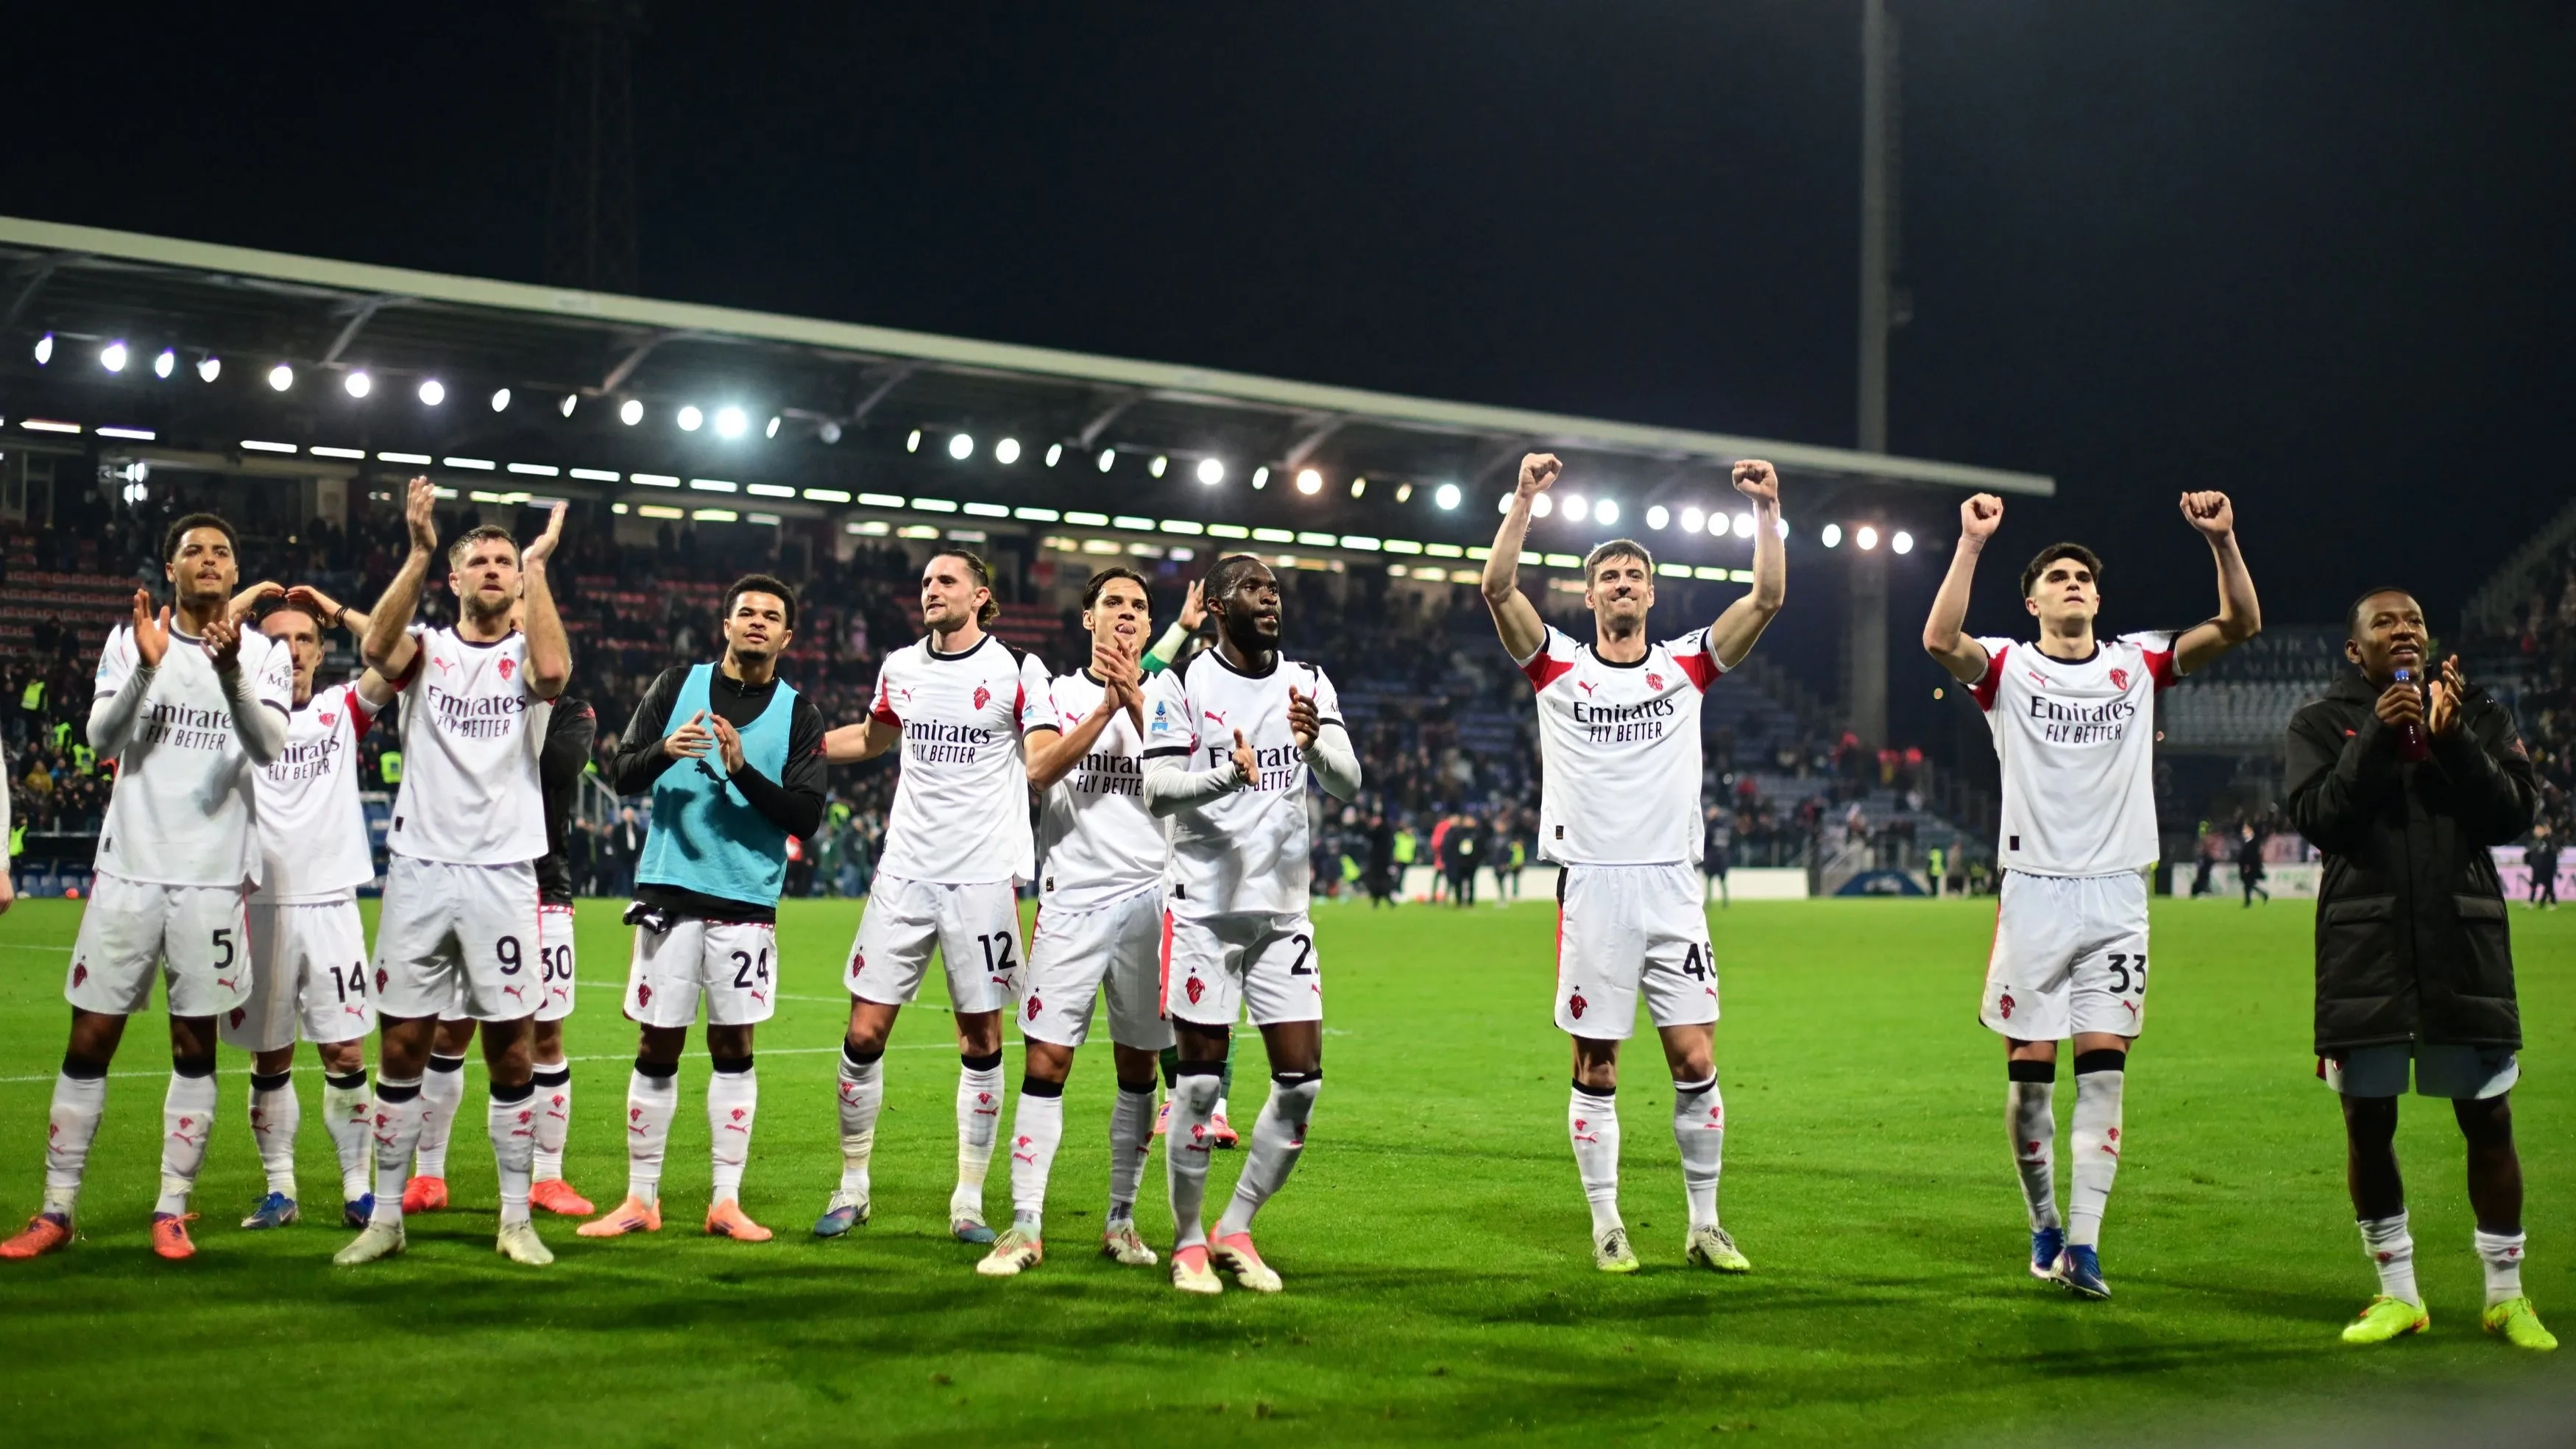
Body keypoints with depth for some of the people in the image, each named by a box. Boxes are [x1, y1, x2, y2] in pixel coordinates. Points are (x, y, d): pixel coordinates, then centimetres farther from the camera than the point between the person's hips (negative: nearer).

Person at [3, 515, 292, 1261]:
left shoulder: (263, 653, 3)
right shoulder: (131, 640, 5)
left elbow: (269, 746, -13)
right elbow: (102, 738, -7)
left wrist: (230, 671, -30)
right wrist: (146, 669, -23)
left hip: (215, 877, -1)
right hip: (129, 869, 1)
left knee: (195, 1045, 3)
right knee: (89, 1040, 2)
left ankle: (172, 1211, 11)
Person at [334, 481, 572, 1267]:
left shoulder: (525, 656, 6)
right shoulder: (426, 649, 8)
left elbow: (553, 670, -19)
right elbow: (378, 647, -16)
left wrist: (538, 565, -14)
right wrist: (419, 553, -20)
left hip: (503, 873, -1)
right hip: (419, 869, 1)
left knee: (510, 1048, 2)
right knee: (402, 1047, 3)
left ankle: (516, 1218, 11)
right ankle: (386, 1215, 13)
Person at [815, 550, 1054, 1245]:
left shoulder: (1017, 669, -2)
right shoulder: (900, 667, 10)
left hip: (983, 877, -3)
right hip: (905, 873, 3)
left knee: (982, 1041, 2)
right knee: (864, 1034, -1)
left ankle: (968, 1201, 12)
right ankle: (852, 1188, 14)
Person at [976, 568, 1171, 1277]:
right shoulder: (1056, 693, 8)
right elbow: (1039, 769, -10)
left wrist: (1136, 700, -14)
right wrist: (1107, 704, -15)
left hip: (1149, 899, 1)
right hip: (1071, 899, -1)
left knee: (1138, 1067, 5)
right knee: (1045, 1062, -7)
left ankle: (1121, 1220, 16)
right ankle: (1026, 1226, -4)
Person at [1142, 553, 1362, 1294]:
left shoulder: (1308, 684, 8)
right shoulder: (1180, 685, -4)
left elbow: (1347, 784, -3)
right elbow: (1157, 790, -13)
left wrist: (1314, 743, -25)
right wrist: (1227, 775, -31)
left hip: (1284, 910, 4)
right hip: (1205, 909, -4)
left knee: (1302, 1078, 0)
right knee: (1201, 1078, -1)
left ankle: (1235, 1229, 16)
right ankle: (1188, 1241, 14)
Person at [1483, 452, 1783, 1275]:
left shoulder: (1685, 666, 9)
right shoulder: (1559, 667, 5)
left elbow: (1767, 598, 1)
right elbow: (1498, 588, -8)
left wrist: (1766, 510, -7)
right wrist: (1526, 500, -15)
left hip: (1672, 889, 1)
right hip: (1591, 888, -1)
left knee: (1696, 1061, -1)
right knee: (1596, 1068, 3)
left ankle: (1704, 1225, 10)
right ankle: (1606, 1228, 13)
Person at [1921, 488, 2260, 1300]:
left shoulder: (2137, 664, 9)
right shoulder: (2009, 668, 2)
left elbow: (2239, 625, 2)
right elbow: (1940, 640, -19)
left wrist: (2222, 539, -12)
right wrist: (1972, 544, -23)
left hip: (2117, 894, 2)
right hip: (2034, 890, -1)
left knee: (2103, 1066, -6)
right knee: (2029, 1069, 3)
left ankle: (2084, 1244, -7)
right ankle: (2044, 1225, 20)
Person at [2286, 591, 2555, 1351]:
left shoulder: (2479, 713, 9)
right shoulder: (2322, 722, 5)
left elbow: (2513, 814, -3)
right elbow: (2317, 819, -9)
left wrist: (2452, 739, -14)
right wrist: (2377, 737, -16)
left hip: (2465, 946, 1)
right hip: (2365, 948, -1)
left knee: (2489, 1121, 2)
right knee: (2368, 1123, 4)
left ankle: (2507, 1295, 15)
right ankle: (2397, 1294, 17)